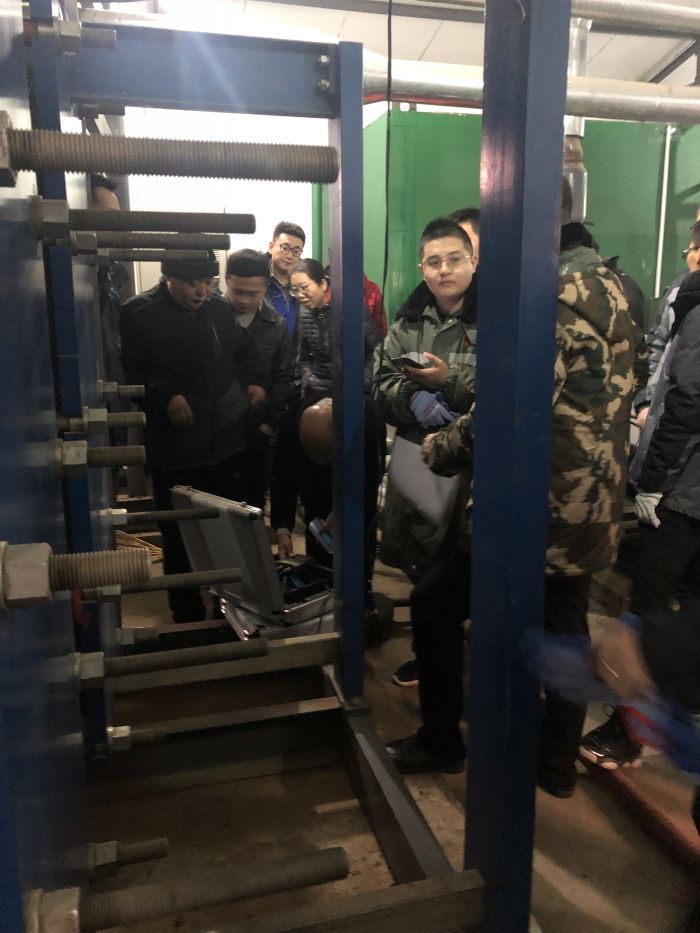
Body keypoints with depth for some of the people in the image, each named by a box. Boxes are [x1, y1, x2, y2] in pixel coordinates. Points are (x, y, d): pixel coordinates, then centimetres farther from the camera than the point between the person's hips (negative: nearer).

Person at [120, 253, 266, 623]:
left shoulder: (219, 308, 8)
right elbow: (131, 373, -10)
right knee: (180, 537, 9)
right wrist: (166, 397, -24)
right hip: (174, 449, -4)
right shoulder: (139, 313, -6)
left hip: (225, 443, 5)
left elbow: (241, 352, 21)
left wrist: (253, 381, 4)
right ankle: (188, 614, 28)